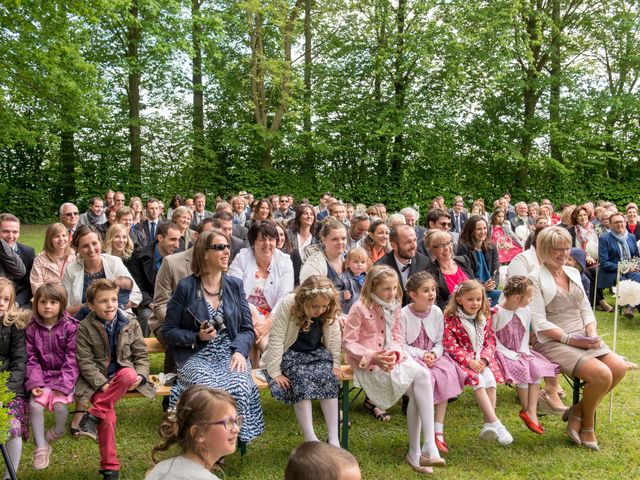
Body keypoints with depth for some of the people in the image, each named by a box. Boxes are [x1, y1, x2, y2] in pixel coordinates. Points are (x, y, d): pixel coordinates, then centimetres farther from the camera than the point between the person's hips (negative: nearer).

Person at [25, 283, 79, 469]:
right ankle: (41, 446, -4)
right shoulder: (32, 328, 2)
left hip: (64, 376, -3)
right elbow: (31, 359, 2)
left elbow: (72, 358, -9)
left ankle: (59, 429, 12)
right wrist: (34, 382, -13)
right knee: (34, 405, -19)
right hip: (43, 375, 3)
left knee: (59, 404, -24)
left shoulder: (70, 327, -7)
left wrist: (63, 384, -18)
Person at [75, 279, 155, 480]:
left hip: (123, 374, 2)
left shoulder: (131, 325, 3)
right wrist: (102, 384, -19)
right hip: (96, 381, -2)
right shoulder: (84, 328, -3)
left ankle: (92, 416, -24)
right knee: (108, 416, -25)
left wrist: (140, 376, -13)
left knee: (129, 375, -35)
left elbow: (141, 355, 7)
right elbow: (85, 361, -7)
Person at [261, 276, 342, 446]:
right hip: (290, 354, -3)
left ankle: (333, 438, -20)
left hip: (317, 353, 3)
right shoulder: (288, 305, -25)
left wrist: (335, 364, -3)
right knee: (302, 380, -30)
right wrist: (274, 372, -23)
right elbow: (276, 339, -22)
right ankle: (310, 439, -25)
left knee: (329, 378, -24)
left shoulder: (330, 311, -14)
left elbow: (334, 337, 0)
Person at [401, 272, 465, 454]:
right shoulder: (404, 314, -10)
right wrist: (421, 355, -18)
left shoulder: (437, 312, 3)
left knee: (447, 374, -24)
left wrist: (434, 354, -14)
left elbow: (440, 342, 7)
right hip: (411, 358, -4)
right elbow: (401, 345, -9)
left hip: (433, 356, 4)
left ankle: (439, 432, -19)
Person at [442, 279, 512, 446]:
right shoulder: (451, 318, -8)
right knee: (477, 381, -28)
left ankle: (488, 425, -21)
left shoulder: (484, 317, 9)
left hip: (482, 359, 4)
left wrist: (483, 359, -11)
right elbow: (450, 345, -13)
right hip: (462, 359, -4)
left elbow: (490, 340, 7)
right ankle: (495, 423, -28)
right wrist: (469, 361, -21)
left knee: (490, 378, -24)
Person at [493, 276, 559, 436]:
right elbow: (492, 339, -14)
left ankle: (532, 411, -15)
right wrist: (510, 354, -18)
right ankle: (526, 410, -9)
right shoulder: (497, 313, -18)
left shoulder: (526, 311, 3)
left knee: (537, 367, -16)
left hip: (520, 353, 6)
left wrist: (524, 352, -2)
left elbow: (525, 335, 13)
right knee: (522, 370, -26)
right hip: (503, 353, -6)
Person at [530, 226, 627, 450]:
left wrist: (592, 333, -4)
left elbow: (586, 310, 15)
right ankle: (587, 424, 4)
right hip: (553, 342, -7)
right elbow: (540, 322, -11)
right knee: (602, 374, -25)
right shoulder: (535, 279, -6)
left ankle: (578, 410, 3)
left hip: (582, 338, 7)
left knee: (619, 367, -17)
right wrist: (569, 339, -18)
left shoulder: (573, 273, 16)